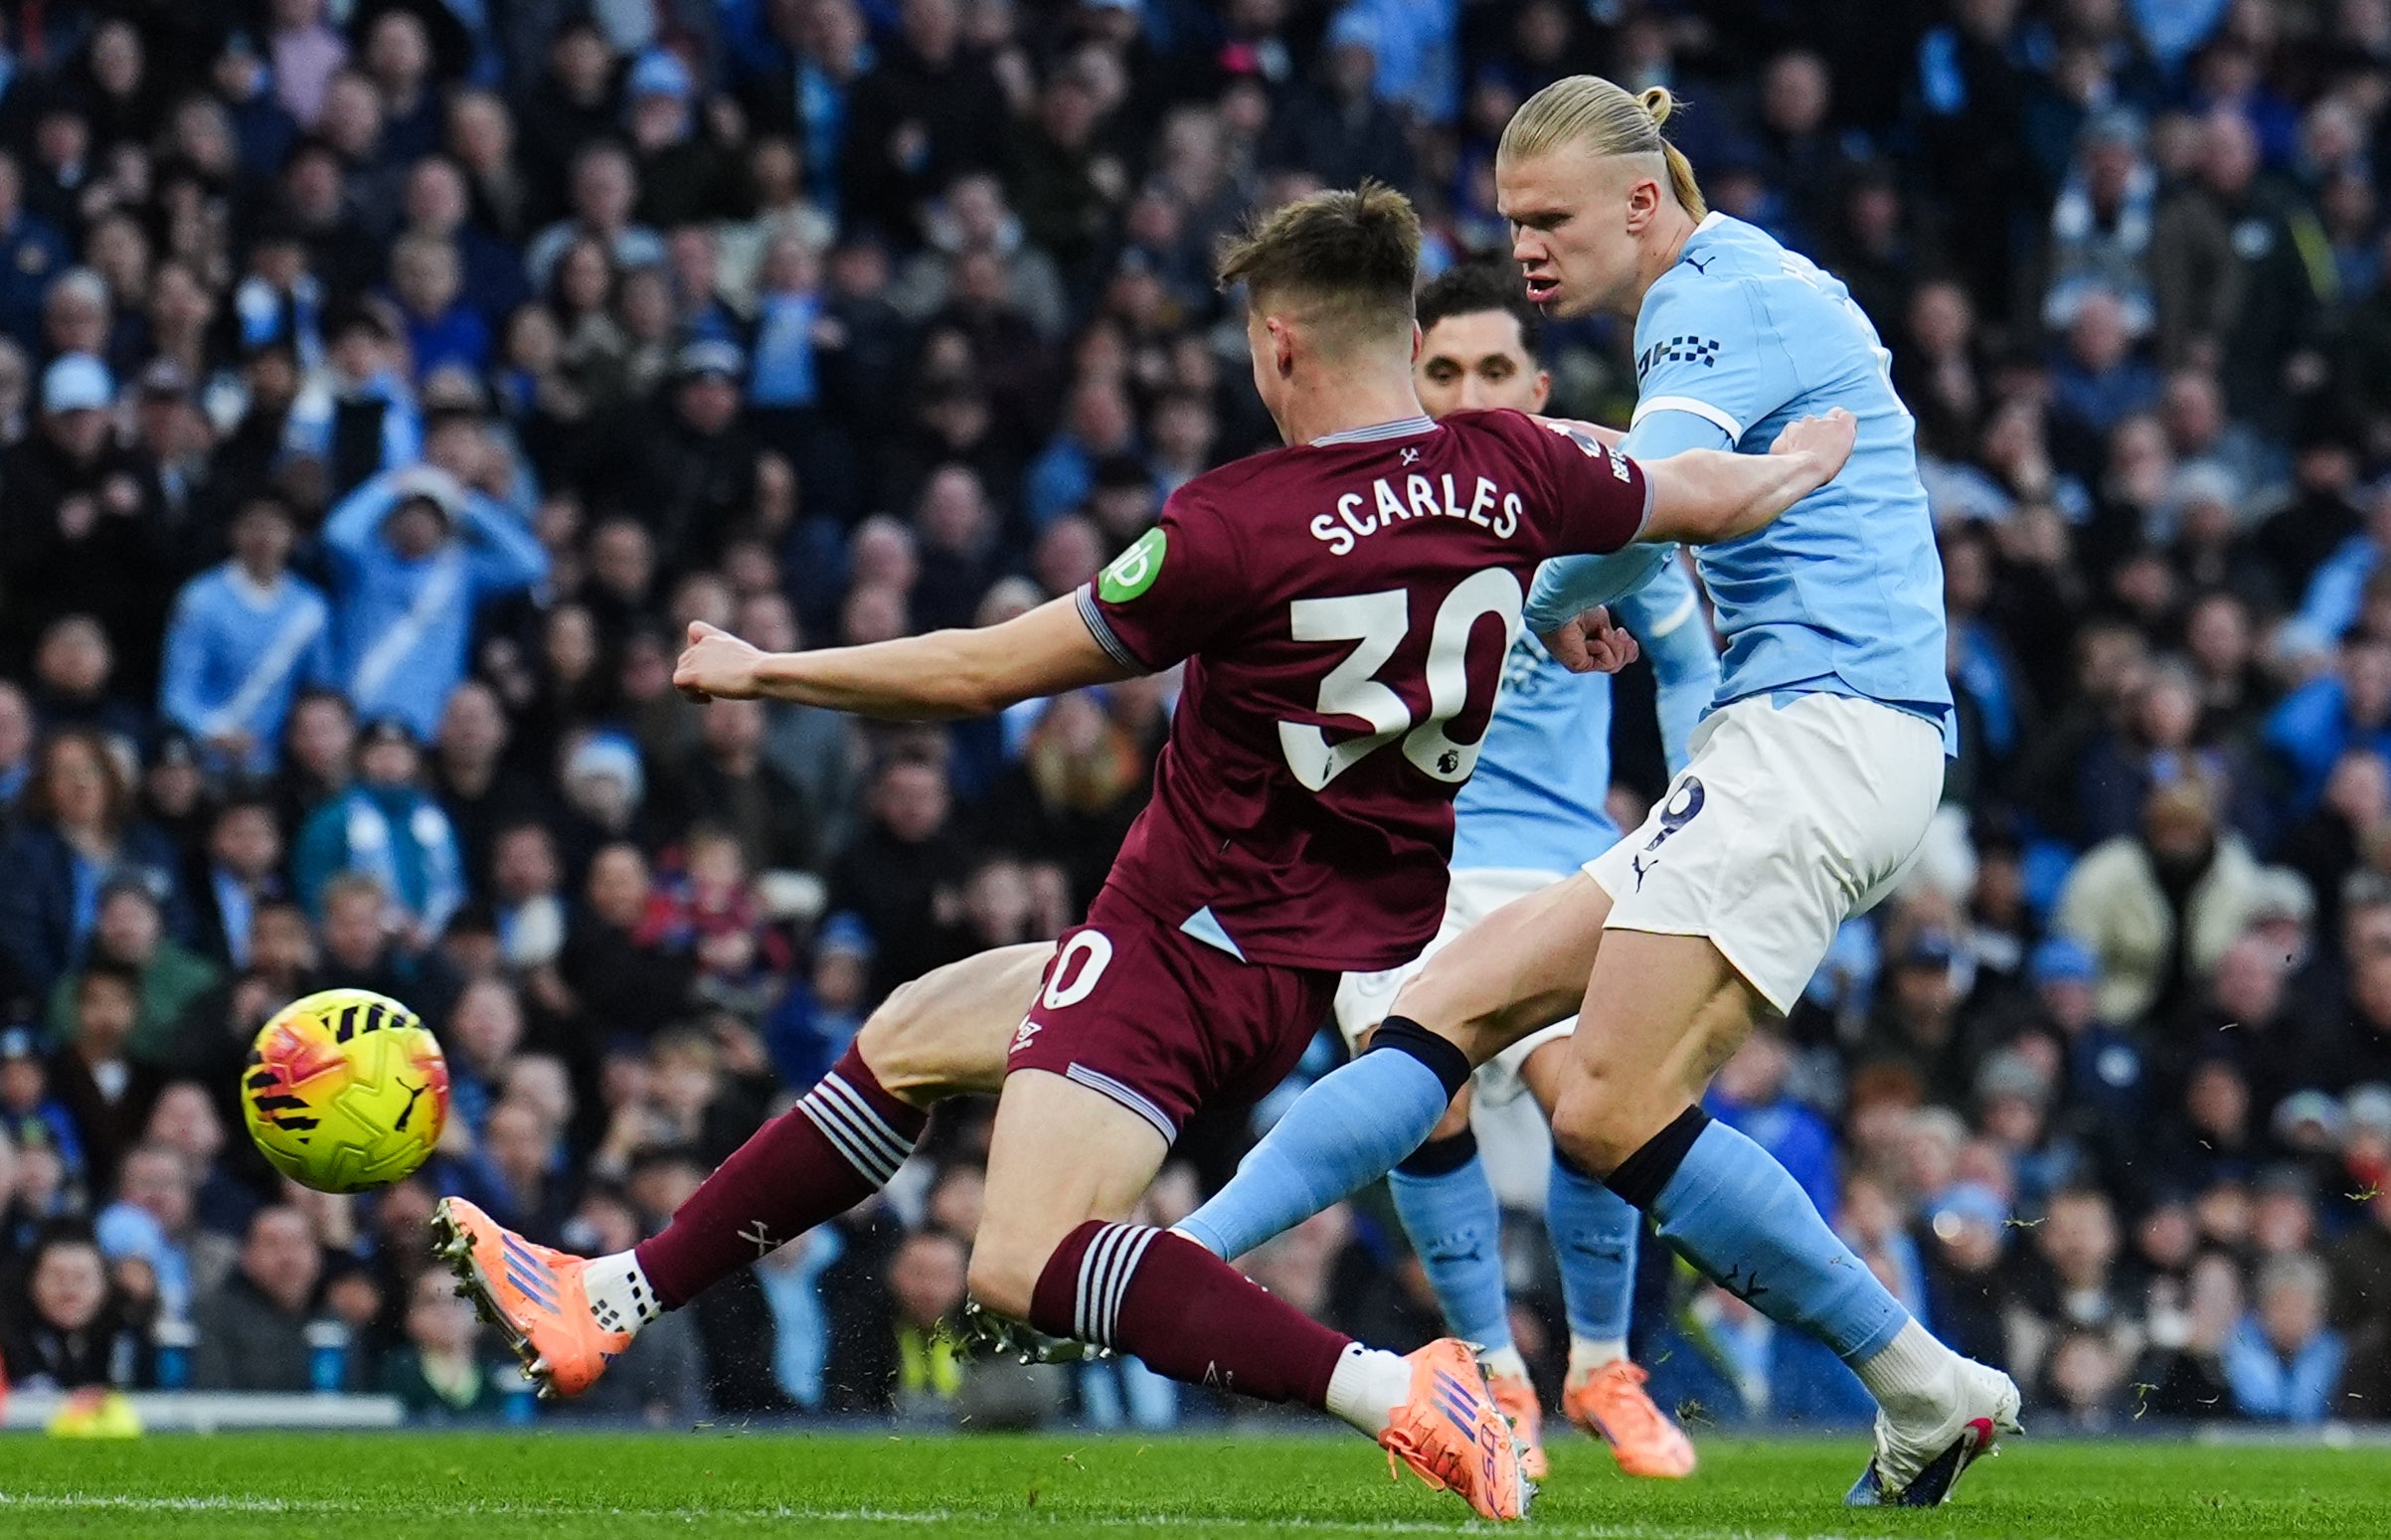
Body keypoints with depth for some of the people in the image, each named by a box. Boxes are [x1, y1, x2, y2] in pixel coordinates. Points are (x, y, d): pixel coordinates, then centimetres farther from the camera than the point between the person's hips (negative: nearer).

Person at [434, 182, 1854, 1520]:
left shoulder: (1235, 527, -20)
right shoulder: (1509, 472, -5)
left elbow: (985, 672, -10)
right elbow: (1726, 499, 14)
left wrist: (763, 671, 4)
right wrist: (1812, 455, 38)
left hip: (1199, 941, -9)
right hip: (1350, 952, 9)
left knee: (1028, 1262, -22)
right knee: (908, 1037, 22)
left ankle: (1392, 1392, -32)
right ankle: (609, 1302, 28)